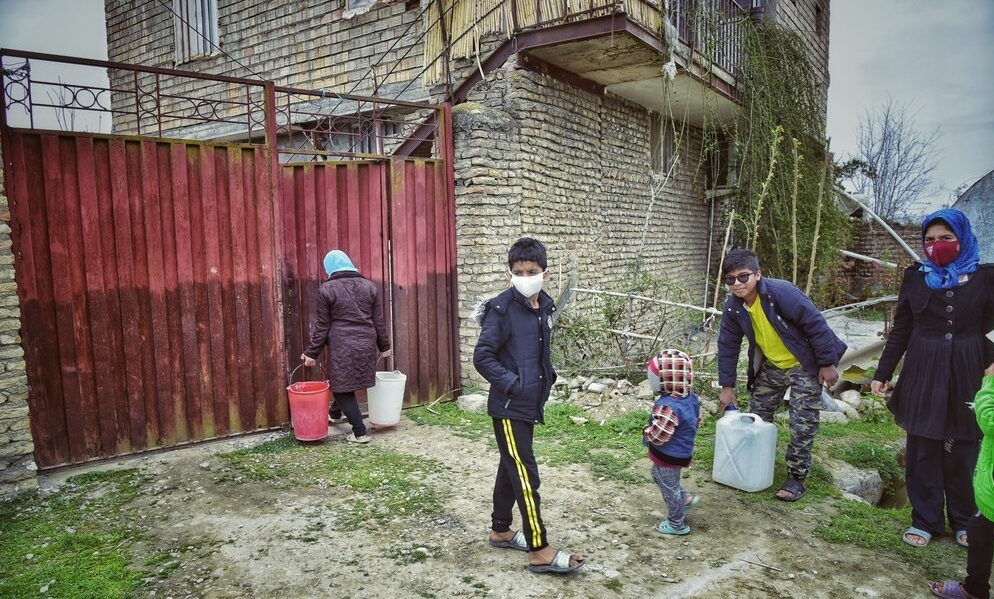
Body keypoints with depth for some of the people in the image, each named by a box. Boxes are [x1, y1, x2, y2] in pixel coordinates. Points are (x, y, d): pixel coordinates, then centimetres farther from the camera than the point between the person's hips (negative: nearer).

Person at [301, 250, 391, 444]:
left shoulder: (327, 289, -4)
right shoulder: (369, 286, 7)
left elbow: (321, 326, -4)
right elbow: (379, 321, 8)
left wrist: (312, 353, 3)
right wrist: (384, 346, 18)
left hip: (341, 346, -5)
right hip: (366, 344, 5)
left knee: (342, 388, 6)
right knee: (346, 383, 23)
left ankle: (360, 433, 6)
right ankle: (335, 412, 42)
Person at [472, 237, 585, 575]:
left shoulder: (544, 307, 7)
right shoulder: (502, 310, -16)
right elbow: (482, 357, -17)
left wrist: (547, 378, 8)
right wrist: (513, 384, -20)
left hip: (529, 406, 8)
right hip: (508, 408, -8)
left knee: (510, 469, 19)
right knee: (525, 476, -3)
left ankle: (500, 530, 34)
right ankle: (540, 551, 6)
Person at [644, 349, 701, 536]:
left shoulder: (667, 407, -37)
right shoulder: (691, 397, -7)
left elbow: (658, 436, -34)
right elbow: (697, 420, 8)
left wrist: (646, 430, -14)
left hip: (669, 456, -9)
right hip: (683, 451, 9)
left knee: (669, 488, 12)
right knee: (657, 474, 31)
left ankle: (677, 525, 30)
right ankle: (686, 499, 39)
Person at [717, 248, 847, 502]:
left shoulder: (782, 292, -30)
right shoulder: (733, 307, -10)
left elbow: (816, 324, -24)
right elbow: (727, 346, -1)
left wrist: (827, 364, -19)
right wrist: (727, 386, -1)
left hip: (804, 366, -6)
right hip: (771, 367, 6)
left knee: (803, 425, -4)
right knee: (757, 419, 11)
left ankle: (796, 478, 10)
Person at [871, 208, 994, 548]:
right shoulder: (916, 277, 4)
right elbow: (900, 330, 7)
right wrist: (882, 374, 5)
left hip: (967, 376, -1)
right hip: (922, 376, 1)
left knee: (963, 451, 8)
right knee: (922, 450, 5)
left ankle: (964, 520, 27)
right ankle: (926, 519, 18)